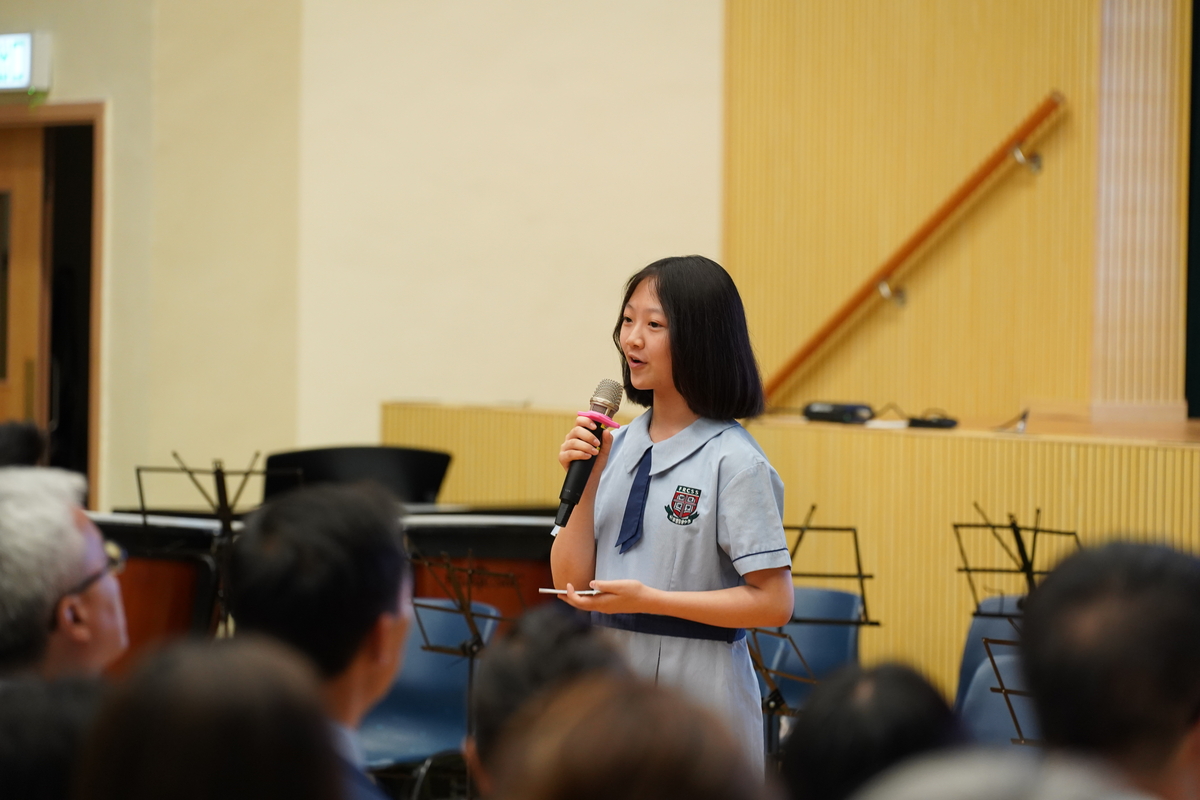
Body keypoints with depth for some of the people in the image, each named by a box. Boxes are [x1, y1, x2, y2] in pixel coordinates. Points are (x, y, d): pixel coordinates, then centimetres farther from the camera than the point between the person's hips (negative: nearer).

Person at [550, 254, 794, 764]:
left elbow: (773, 602, -14)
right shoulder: (615, 448, 8)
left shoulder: (734, 462, -11)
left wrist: (649, 599, -18)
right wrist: (584, 483, -5)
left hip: (698, 697, -6)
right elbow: (569, 582, 7)